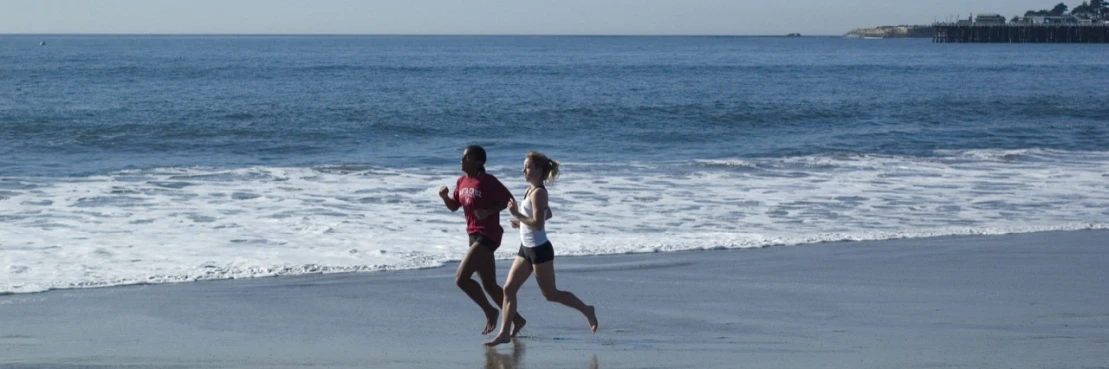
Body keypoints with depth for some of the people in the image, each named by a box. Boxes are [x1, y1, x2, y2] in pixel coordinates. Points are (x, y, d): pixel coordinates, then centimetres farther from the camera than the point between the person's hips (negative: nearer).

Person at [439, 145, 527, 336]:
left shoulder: (488, 181, -14)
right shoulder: (462, 181, 9)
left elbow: (508, 199, -11)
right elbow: (454, 206, 16)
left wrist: (489, 212, -23)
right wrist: (444, 196, -4)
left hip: (488, 235, -9)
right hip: (474, 235, 9)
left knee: (461, 278, -16)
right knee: (489, 285, 12)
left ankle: (490, 312, 1)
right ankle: (516, 319, 24)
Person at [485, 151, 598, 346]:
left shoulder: (538, 193, -19)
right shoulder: (531, 190, 9)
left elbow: (538, 224, -26)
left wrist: (517, 214, -25)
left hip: (539, 250, -9)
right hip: (526, 249, 9)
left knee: (550, 294, 3)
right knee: (509, 289, 2)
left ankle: (586, 310, 20)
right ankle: (504, 332, 2)